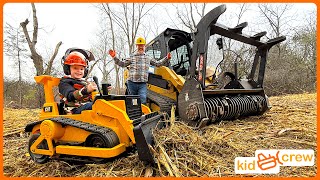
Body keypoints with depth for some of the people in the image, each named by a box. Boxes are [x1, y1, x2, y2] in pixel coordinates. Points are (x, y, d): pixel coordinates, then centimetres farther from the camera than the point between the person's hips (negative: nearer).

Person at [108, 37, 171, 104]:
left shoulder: (148, 58, 16)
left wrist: (166, 58, 15)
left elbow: (157, 63, 23)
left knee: (143, 101, -14)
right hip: (132, 83, 0)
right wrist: (114, 57, -5)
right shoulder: (132, 57, 8)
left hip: (143, 84, 1)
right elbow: (122, 64, 6)